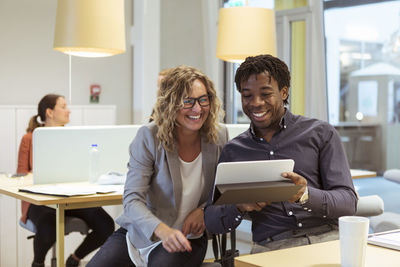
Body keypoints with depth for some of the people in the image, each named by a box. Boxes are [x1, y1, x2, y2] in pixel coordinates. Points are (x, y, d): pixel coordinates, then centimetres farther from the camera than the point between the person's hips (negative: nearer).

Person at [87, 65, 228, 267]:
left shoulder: (219, 137, -4)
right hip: (137, 233, 0)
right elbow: (132, 199, -19)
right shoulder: (149, 137, -13)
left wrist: (204, 210, -10)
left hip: (185, 238, 0)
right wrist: (162, 230, -38)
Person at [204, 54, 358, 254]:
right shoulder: (233, 151, 17)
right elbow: (211, 221, 15)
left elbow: (348, 203, 2)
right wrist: (239, 207, -8)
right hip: (271, 247, 1)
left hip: (326, 238, -1)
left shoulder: (321, 133, 10)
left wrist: (306, 195, -19)